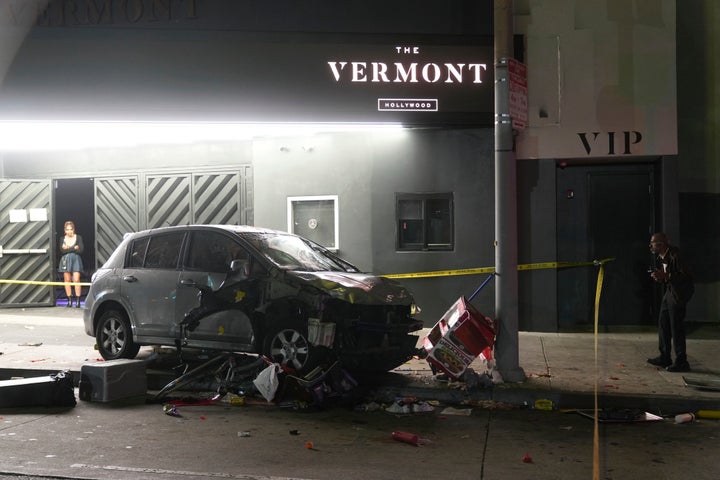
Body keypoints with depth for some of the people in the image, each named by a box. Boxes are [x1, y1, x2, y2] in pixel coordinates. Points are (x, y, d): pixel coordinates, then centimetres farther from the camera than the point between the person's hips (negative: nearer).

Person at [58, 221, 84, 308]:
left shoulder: (78, 238, 3)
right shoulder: (63, 239, 9)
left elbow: (81, 249, -7)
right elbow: (62, 250, -5)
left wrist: (68, 248, -9)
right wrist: (74, 248, -13)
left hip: (76, 259, -2)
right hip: (65, 260, 2)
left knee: (76, 280, -9)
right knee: (67, 280, 2)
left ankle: (78, 300, -7)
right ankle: (70, 300, 9)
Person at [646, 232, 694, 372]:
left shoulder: (674, 255, -20)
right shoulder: (660, 258, 9)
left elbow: (686, 276, -23)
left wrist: (665, 276, -27)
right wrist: (659, 277, -1)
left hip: (679, 293, -10)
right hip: (669, 291, 10)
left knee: (676, 326, -7)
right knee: (663, 324, 13)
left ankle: (681, 361, -1)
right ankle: (664, 358, 22)